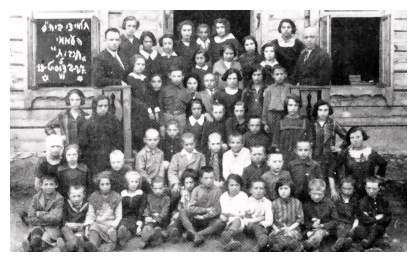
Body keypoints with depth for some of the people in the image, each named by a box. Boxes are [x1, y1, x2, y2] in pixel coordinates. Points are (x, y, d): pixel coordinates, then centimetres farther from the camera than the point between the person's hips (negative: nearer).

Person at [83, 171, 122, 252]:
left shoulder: (116, 197, 9)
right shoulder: (94, 197, 14)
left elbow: (118, 216, 6)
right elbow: (90, 214, 12)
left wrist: (112, 226, -11)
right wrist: (87, 226, -7)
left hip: (111, 224, 0)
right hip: (97, 223, 0)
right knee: (93, 231, -36)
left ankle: (109, 246, -62)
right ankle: (92, 245, -63)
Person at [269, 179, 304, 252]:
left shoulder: (297, 202, 9)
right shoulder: (274, 203, 9)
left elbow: (300, 219, 6)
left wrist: (290, 228, -9)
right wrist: (276, 229, -12)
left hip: (293, 229, 0)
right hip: (278, 230, 0)